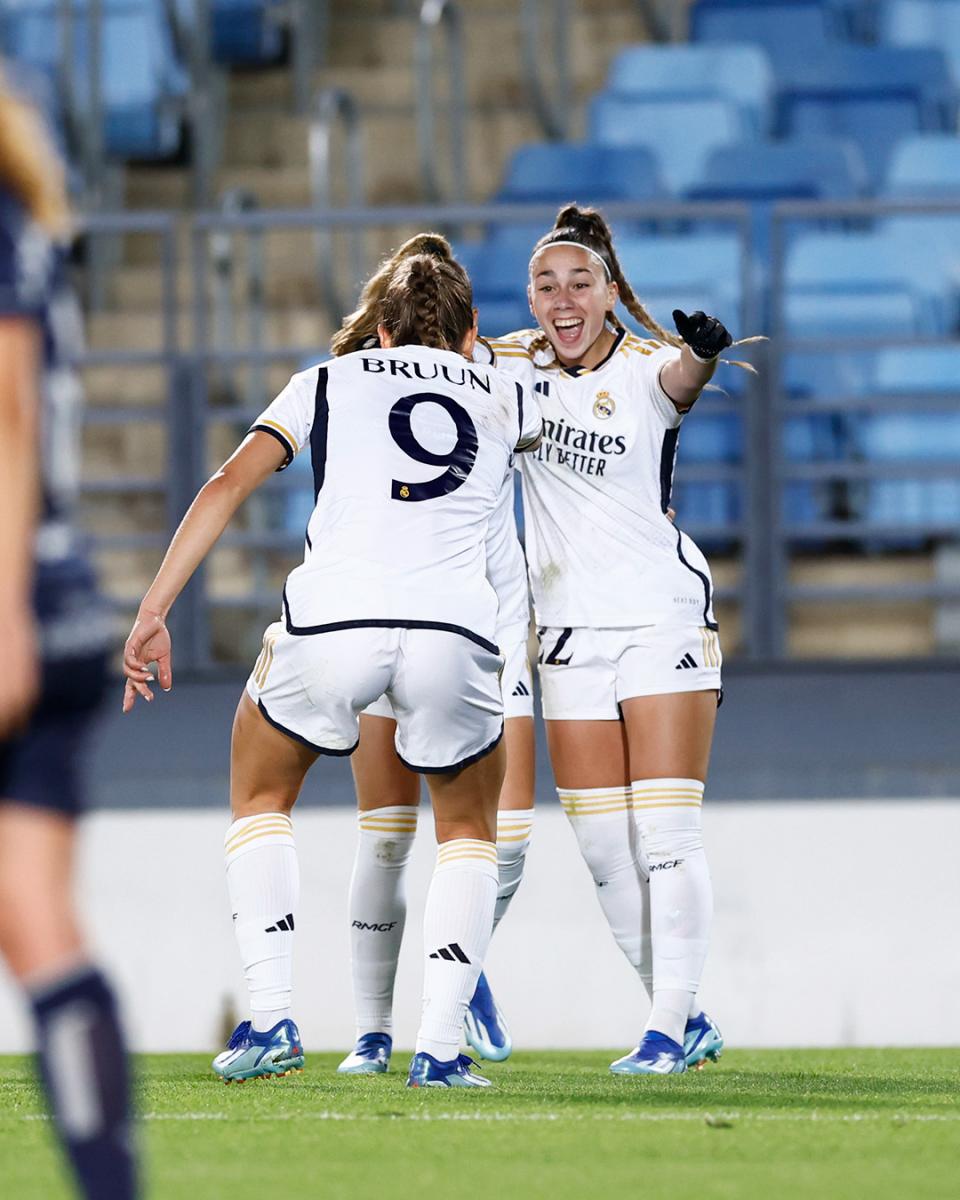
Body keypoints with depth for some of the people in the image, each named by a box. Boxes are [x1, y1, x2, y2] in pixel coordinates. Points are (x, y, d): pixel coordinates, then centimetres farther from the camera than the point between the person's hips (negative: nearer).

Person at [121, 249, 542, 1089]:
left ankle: (270, 1017, 10)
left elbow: (228, 488, 10)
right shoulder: (503, 397, 26)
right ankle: (441, 1044, 8)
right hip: (455, 626, 1)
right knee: (469, 829, 25)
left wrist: (154, 613, 9)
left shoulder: (330, 382, 22)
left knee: (260, 798, 25)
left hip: (333, 618, -1)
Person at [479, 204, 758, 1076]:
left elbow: (684, 378, -33)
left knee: (664, 827, -9)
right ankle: (689, 1023, 14)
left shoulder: (645, 371, -11)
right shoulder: (517, 367, 4)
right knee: (602, 844, 4)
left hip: (663, 614, -5)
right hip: (571, 627, 5)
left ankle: (673, 1022, -7)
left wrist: (704, 351, -56)